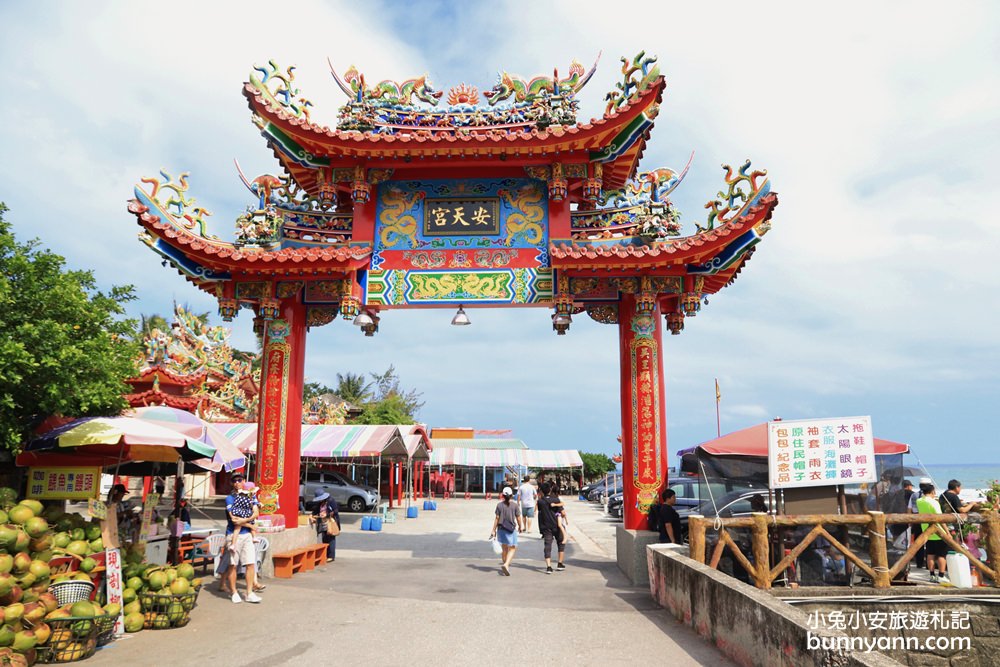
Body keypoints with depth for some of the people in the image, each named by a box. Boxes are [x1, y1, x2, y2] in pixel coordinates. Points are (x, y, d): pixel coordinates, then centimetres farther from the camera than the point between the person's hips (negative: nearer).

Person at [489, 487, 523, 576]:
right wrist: (520, 527, 16)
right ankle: (506, 565, -16)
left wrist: (494, 530, 0)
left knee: (504, 548, 19)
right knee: (512, 548, 3)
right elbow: (518, 518, -2)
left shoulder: (499, 505, -4)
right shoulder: (515, 506, -8)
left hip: (501, 529, 3)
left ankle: (505, 564, 33)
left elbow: (496, 518, -4)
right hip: (511, 529, -3)